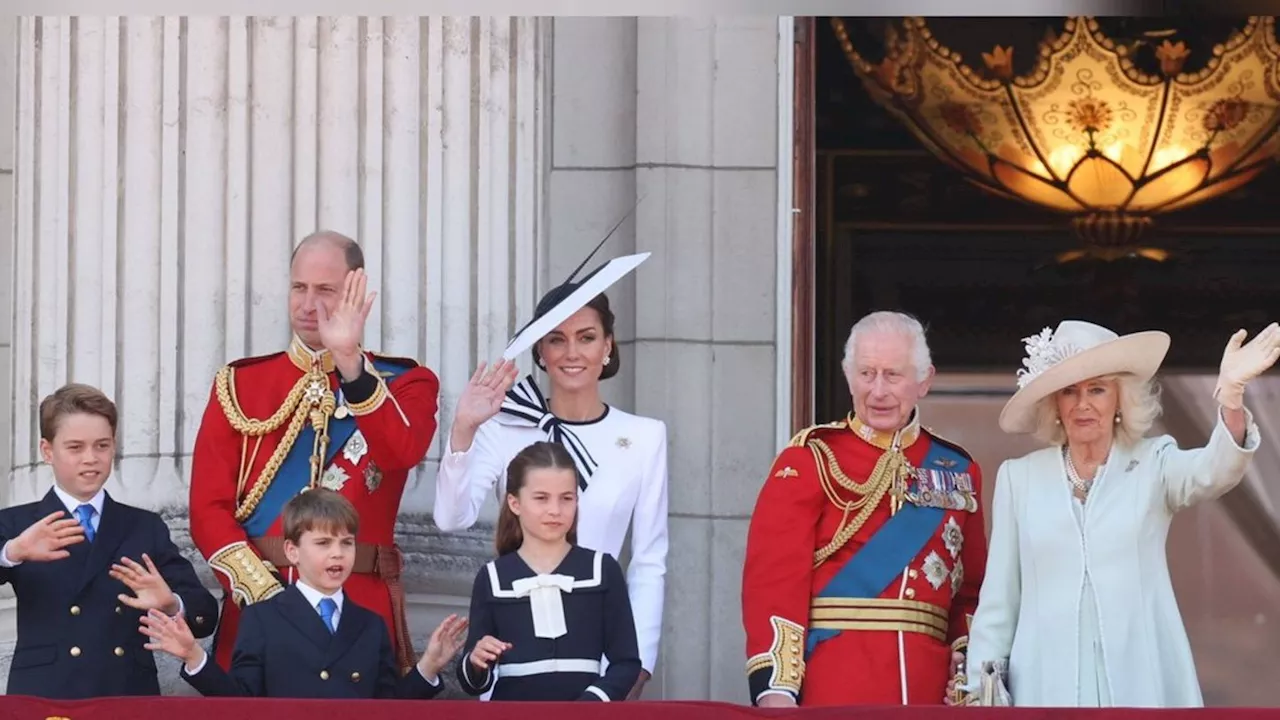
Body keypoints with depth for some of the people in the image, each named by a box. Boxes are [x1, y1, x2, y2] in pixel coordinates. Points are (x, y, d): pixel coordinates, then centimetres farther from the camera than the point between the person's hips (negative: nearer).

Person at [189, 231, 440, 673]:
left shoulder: (404, 383, 6)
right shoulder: (240, 384, 9)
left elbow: (405, 451, -17)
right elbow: (209, 508, 2)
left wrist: (350, 361, -24)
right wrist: (264, 593, -11)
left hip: (362, 607, -1)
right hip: (257, 603, 1)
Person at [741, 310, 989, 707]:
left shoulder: (957, 471, 12)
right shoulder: (810, 460, -1)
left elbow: (972, 592, 14)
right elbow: (773, 579, -9)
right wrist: (775, 687, -18)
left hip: (927, 689, 4)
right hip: (832, 687, -4)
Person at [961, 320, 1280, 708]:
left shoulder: (1153, 464, 4)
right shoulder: (1018, 477, 8)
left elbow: (1214, 471, -18)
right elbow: (998, 599, 10)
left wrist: (1230, 396, -37)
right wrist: (980, 688, 4)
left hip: (1140, 681, -1)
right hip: (1048, 684, 1)